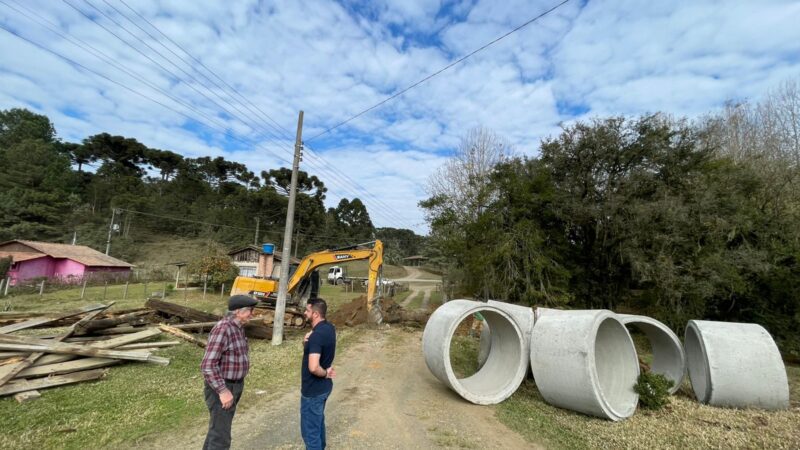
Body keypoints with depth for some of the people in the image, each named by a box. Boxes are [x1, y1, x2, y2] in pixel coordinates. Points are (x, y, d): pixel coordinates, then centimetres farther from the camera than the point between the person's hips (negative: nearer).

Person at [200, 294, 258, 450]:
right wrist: (222, 391, -25)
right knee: (221, 437, 0)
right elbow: (207, 366, -27)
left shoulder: (238, 327, 4)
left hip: (235, 385, 9)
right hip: (222, 387, -9)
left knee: (218, 428, 25)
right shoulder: (223, 329, -26)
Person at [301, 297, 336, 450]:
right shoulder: (329, 327, 0)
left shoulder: (317, 335, -29)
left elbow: (313, 367, -38)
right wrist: (306, 341, -11)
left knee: (310, 429, 7)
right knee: (318, 422, 27)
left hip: (313, 389, -9)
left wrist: (325, 373, -18)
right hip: (324, 386, 9)